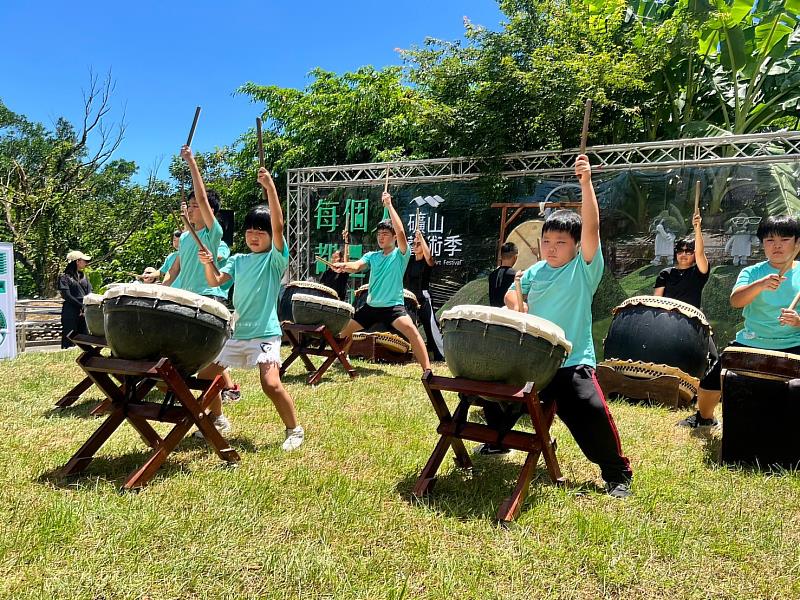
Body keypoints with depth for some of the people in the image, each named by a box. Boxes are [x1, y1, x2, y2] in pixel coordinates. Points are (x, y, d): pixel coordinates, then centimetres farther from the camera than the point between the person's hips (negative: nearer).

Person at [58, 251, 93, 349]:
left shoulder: (84, 276, 17)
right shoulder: (64, 277, 1)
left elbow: (89, 294, 8)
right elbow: (67, 295, -8)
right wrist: (82, 306, -12)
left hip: (84, 312, 5)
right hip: (70, 312, -5)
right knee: (69, 340, -4)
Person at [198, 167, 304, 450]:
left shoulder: (275, 258, -5)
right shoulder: (237, 260, 11)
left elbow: (278, 225, -20)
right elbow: (215, 282, 3)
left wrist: (270, 187, -25)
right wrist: (208, 264, -17)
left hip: (264, 333, -6)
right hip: (234, 332, 7)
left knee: (271, 384, -20)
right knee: (207, 375, 12)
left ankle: (294, 430, 1)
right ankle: (219, 420, 35)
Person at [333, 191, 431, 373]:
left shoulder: (400, 254, -4)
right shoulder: (372, 256, 9)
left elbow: (400, 232, -22)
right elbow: (357, 266, -10)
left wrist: (389, 206, -19)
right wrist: (343, 266, -33)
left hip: (393, 305, -6)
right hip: (371, 305, 6)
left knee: (411, 329, -32)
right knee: (344, 331, 14)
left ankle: (427, 370, -30)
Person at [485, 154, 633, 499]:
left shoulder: (584, 268, -7)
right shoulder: (536, 271, 7)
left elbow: (591, 228, -21)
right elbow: (513, 298, 20)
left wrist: (586, 183, -27)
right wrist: (514, 293, -4)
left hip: (572, 361, -5)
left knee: (593, 412, -20)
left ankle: (618, 475, 2)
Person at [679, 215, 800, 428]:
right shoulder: (752, 272, 0)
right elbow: (735, 300, -19)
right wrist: (760, 285, -37)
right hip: (750, 343, 1)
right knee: (711, 380, 1)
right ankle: (704, 417, 31)